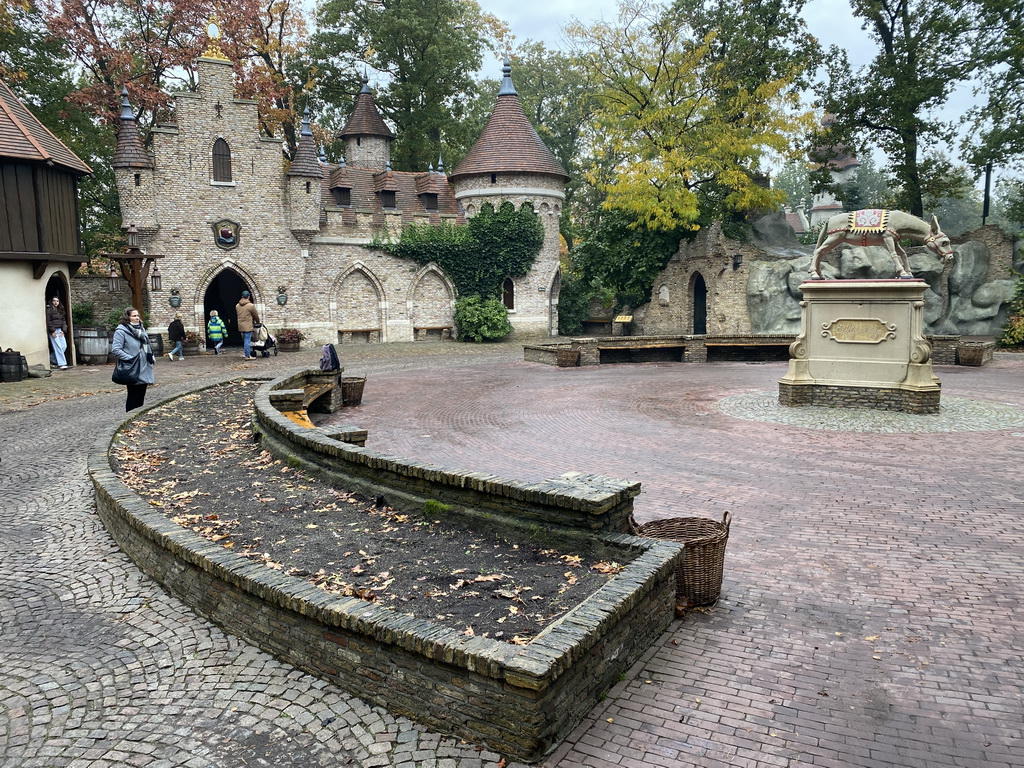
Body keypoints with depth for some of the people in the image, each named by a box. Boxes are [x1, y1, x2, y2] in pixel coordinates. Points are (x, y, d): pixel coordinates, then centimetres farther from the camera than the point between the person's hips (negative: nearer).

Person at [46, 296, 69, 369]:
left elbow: (64, 321, 16)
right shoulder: (49, 310, -3)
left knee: (64, 346, 1)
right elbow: (48, 322, -9)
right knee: (58, 347, -9)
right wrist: (52, 331, -14)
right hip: (53, 331, -7)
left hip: (60, 330, 7)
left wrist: (63, 330, 4)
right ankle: (62, 364, -8)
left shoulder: (60, 310, 17)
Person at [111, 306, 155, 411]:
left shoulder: (141, 329, 14)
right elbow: (115, 349, -17)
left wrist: (150, 357, 11)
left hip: (144, 371, 7)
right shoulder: (121, 331, -10)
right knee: (133, 398, -1)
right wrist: (130, 359, -18)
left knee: (141, 397, 12)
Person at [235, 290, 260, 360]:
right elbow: (256, 315, -3)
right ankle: (247, 356, -4)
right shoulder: (251, 306, -12)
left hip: (240, 325, 7)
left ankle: (246, 353, 24)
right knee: (247, 340, -5)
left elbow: (237, 314, 16)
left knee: (245, 340, 18)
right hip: (248, 326, -7)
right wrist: (258, 322, 16)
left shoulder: (237, 306, 8)